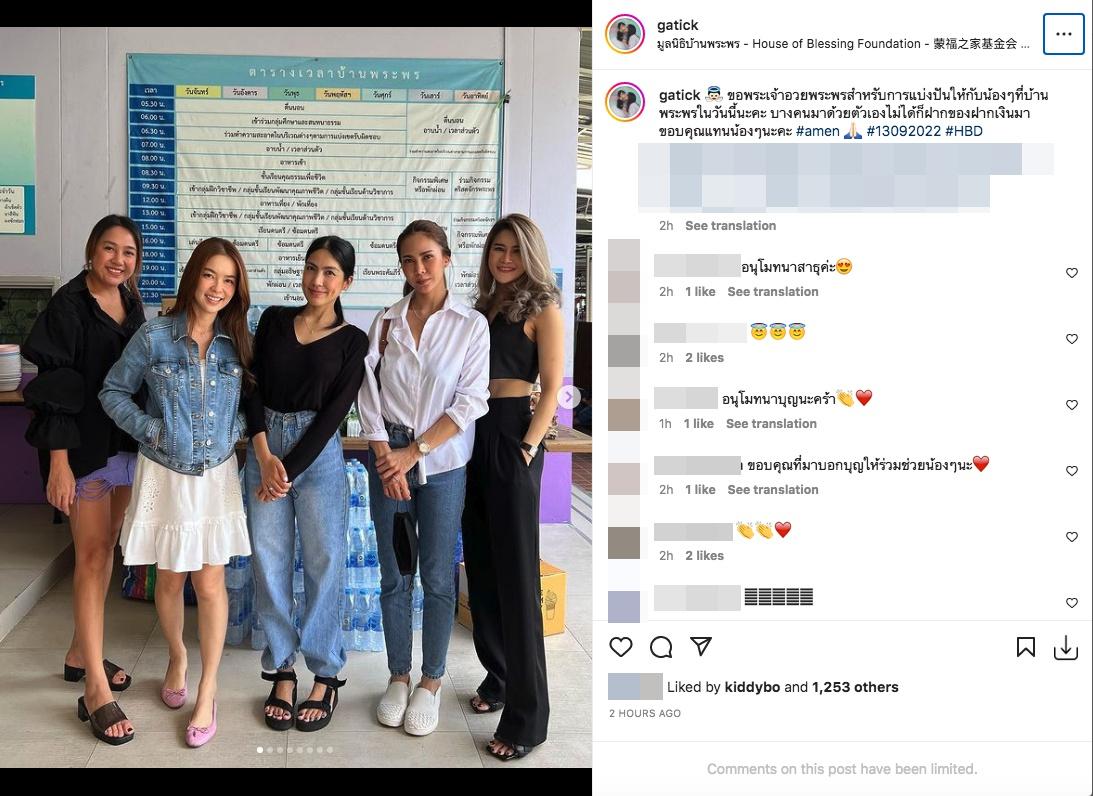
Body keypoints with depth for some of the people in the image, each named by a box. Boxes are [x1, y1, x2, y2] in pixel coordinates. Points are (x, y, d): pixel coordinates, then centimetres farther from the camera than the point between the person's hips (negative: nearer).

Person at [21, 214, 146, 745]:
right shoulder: (68, 306, -12)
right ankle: (95, 687, 0)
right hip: (83, 447, -7)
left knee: (105, 549, 14)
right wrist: (58, 462, -19)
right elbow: (52, 388, -15)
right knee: (92, 557, -5)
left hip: (126, 443, 7)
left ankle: (81, 653, 29)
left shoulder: (131, 304, 7)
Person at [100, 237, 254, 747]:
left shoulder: (237, 343, -1)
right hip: (164, 475, -1)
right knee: (170, 580, 12)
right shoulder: (154, 337, -9)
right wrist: (151, 429, -11)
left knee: (210, 584, 1)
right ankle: (177, 658, 40)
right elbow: (113, 391, 0)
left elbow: (251, 401, 12)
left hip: (217, 474, 1)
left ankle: (207, 692, 14)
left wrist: (234, 429, -6)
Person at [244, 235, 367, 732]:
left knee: (324, 562, 0)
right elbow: (253, 387, 3)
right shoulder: (274, 320, 9)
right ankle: (281, 670, 17)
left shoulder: (352, 341, 2)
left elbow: (334, 412, -5)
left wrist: (290, 470, -11)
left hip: (318, 453, -2)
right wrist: (264, 456, -10)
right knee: (269, 561, 3)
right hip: (264, 447, 2)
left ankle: (326, 675, 12)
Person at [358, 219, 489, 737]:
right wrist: (385, 458, -8)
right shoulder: (386, 321, 5)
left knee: (437, 577, 4)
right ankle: (398, 677, 24)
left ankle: (431, 682, 19)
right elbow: (368, 392, 2)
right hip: (387, 458, 2)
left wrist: (414, 453, -10)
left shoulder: (471, 325, -2)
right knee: (394, 576, 9)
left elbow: (469, 401, -7)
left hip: (441, 461, -2)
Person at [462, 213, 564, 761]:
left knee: (515, 572, -6)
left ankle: (527, 715, 1)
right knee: (481, 565, 12)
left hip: (512, 437, -7)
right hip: (473, 435, 7)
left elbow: (551, 389, -8)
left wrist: (529, 444, -18)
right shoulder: (483, 306, 16)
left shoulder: (542, 309, -3)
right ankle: (498, 678, 28)